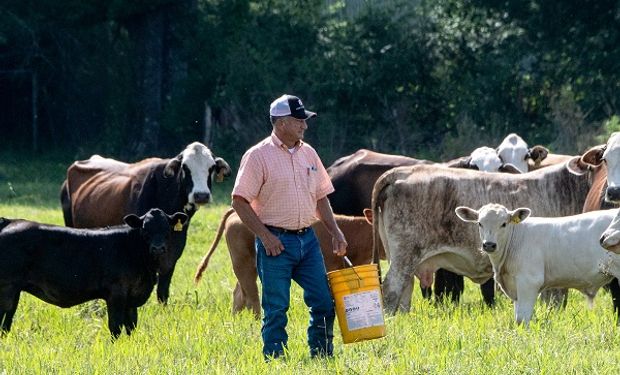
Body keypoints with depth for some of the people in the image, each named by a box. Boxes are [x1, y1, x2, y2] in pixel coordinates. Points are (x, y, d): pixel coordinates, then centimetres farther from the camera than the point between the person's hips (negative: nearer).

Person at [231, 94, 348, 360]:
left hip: (307, 239, 6)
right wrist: (265, 236, -15)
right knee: (276, 309, -3)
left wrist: (335, 232, 9)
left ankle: (323, 359, 14)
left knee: (323, 302, 3)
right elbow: (240, 201, -9)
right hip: (276, 242, -6)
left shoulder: (308, 154, 11)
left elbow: (321, 197, 19)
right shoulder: (259, 156, -7)